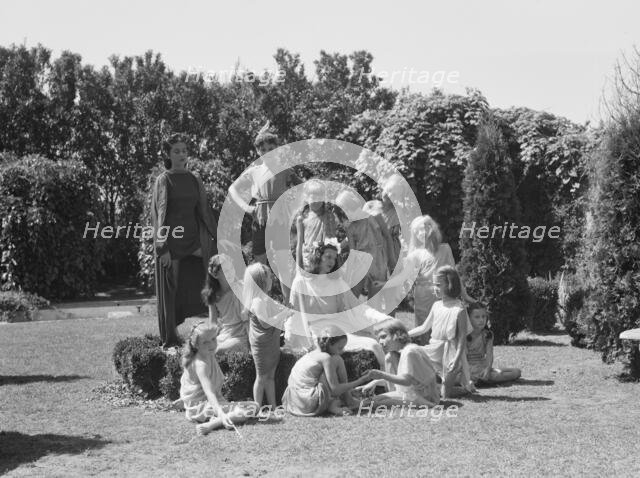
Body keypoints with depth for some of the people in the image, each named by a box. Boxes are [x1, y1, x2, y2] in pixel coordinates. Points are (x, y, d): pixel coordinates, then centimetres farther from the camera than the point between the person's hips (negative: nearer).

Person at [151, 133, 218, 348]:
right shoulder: (163, 181, -1)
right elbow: (158, 215, -6)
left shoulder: (194, 181, 11)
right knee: (170, 291, 0)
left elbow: (204, 211, 14)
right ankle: (170, 339, 8)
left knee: (195, 288, -1)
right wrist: (162, 248, -14)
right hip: (171, 243, -4)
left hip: (193, 240, 4)